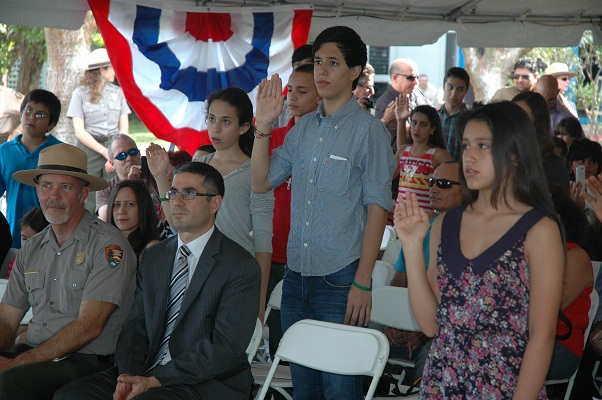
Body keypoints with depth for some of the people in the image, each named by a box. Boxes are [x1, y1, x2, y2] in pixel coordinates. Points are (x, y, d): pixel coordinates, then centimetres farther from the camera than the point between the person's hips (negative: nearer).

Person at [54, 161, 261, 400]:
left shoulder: (242, 267, -5)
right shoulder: (153, 257, 16)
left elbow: (224, 346, -13)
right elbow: (136, 324, 12)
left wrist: (155, 380, -18)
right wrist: (128, 375, -9)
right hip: (146, 372, 6)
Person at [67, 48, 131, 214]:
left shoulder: (117, 92, 12)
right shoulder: (81, 93, 2)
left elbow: (124, 127, 9)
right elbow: (79, 132, -4)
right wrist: (105, 152, -12)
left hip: (114, 148, 3)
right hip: (89, 149, -3)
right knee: (88, 203, -5)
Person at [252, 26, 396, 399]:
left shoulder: (368, 130, -6)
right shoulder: (303, 128, 12)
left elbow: (378, 208, -10)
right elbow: (262, 182, 11)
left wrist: (362, 283, -15)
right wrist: (263, 124, 0)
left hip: (340, 281, -6)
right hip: (297, 275, 6)